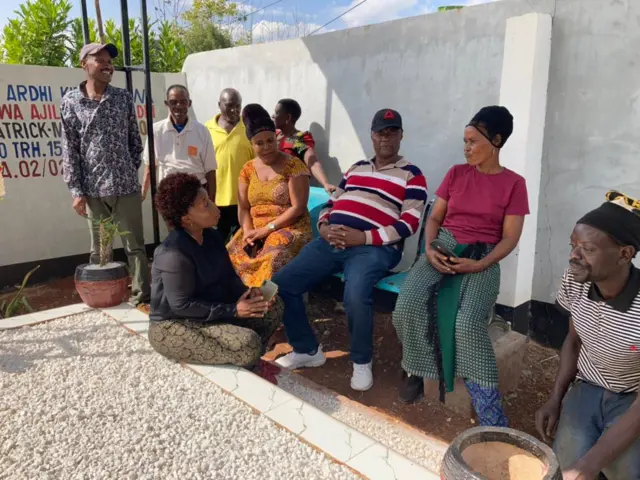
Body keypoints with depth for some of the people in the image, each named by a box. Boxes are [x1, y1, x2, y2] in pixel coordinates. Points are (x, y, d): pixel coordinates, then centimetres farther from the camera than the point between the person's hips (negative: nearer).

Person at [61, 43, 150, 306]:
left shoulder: (124, 98, 5)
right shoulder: (70, 101, 2)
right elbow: (69, 149, 1)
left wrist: (131, 171, 10)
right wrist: (76, 190, -4)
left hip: (126, 186, 1)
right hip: (93, 189, 0)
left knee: (135, 246, 5)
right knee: (99, 250, 9)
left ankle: (141, 296, 15)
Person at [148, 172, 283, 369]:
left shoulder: (212, 236, 2)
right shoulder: (174, 255, -26)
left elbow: (228, 276, 9)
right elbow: (181, 305, -25)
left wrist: (246, 293, -13)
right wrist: (233, 310, -24)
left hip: (211, 311, 9)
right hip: (174, 327, -9)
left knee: (273, 308, 2)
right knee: (249, 344, -29)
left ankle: (247, 360, 13)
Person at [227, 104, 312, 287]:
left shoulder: (293, 165, -4)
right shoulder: (248, 169, 11)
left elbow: (298, 208, -11)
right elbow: (243, 208, 8)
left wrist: (268, 229, -15)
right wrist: (248, 232, -11)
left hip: (290, 229, -4)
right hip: (256, 231, 5)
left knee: (273, 258, -34)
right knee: (230, 257, -21)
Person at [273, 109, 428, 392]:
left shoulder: (411, 175, 7)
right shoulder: (356, 168, 25)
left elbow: (409, 224, -6)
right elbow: (331, 202, 24)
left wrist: (363, 237, -16)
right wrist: (324, 226, 0)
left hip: (374, 247, -5)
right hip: (332, 241, 6)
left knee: (355, 295, -36)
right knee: (281, 283, -8)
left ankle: (362, 362, -6)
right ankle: (307, 350, 12)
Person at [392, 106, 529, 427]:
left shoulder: (513, 184, 3)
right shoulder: (456, 173, 12)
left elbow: (510, 237, -2)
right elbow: (434, 218, 11)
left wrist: (478, 265, -18)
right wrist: (429, 249, -9)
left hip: (482, 258, -3)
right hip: (443, 248, 3)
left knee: (467, 324, -31)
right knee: (408, 305, -27)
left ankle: (490, 416, -17)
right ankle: (418, 370, -1)